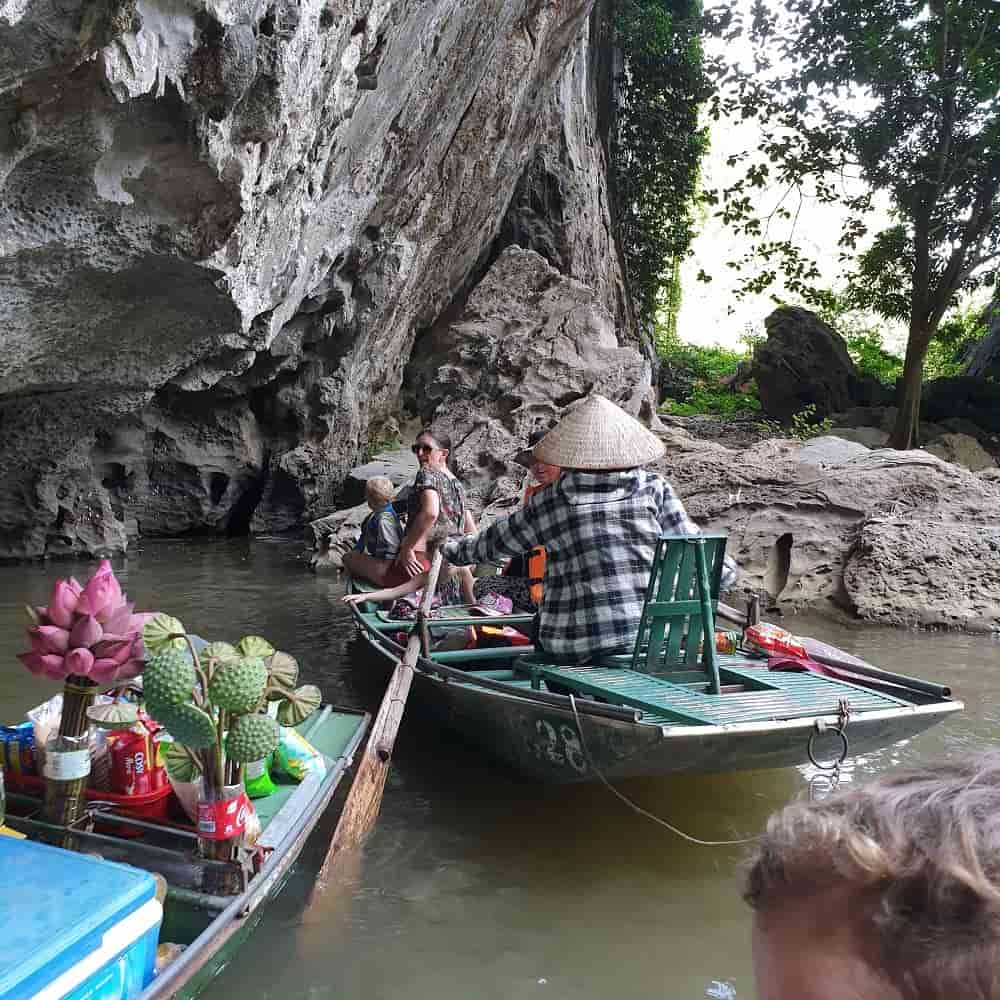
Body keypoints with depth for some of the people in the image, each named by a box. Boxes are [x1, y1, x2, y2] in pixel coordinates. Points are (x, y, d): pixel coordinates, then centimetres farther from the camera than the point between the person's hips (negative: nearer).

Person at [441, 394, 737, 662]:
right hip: (652, 638, 2)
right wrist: (723, 568, 25)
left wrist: (454, 549, 32)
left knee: (538, 626, 27)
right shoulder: (655, 489, -1)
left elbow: (494, 542, 13)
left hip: (576, 646, -1)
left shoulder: (549, 502, -1)